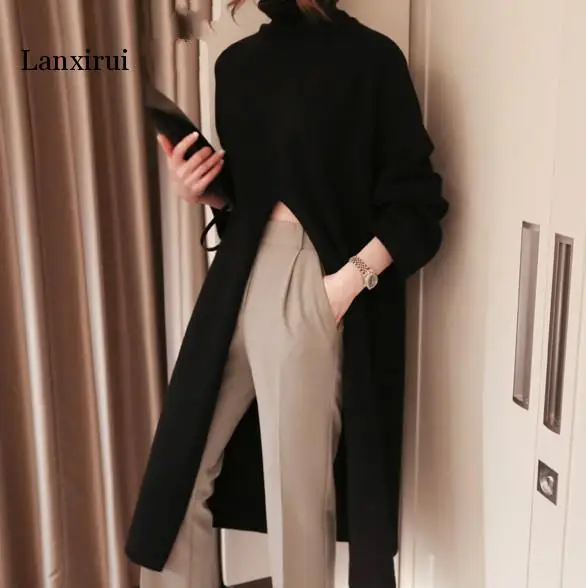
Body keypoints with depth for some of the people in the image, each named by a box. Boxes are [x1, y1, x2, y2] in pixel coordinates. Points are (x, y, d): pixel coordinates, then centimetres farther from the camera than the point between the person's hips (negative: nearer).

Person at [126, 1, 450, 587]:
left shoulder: (368, 57, -6)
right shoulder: (237, 62, 12)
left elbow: (416, 203, -6)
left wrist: (351, 278, -16)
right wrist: (201, 189, -1)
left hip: (313, 289, -6)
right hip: (238, 281, 6)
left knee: (297, 491, 5)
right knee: (179, 469, 10)